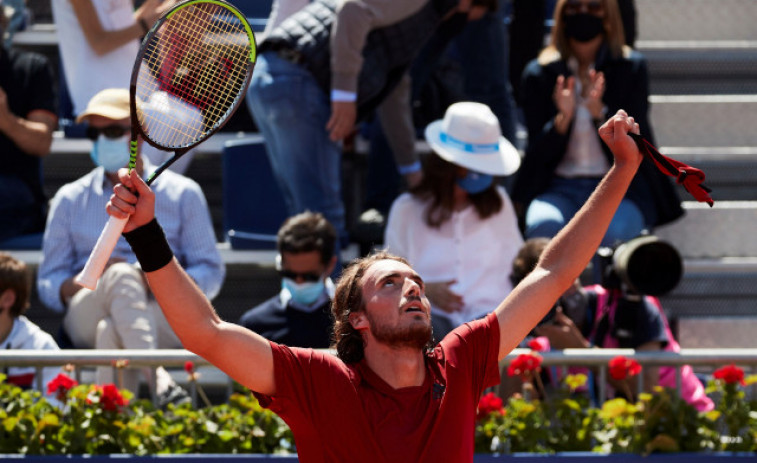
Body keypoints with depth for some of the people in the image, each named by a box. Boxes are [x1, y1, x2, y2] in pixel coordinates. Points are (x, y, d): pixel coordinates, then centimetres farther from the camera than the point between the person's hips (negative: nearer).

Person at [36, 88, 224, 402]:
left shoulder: (182, 194, 18)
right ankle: (158, 382, -59)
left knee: (111, 332, -38)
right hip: (85, 320, 0)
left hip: (164, 323, 0)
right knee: (121, 275, -37)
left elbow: (210, 273, 13)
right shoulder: (70, 199, 21)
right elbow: (49, 283, 15)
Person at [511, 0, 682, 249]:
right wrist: (563, 118, -20)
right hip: (559, 188, 1)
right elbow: (539, 152, 0)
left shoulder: (631, 68, 5)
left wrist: (600, 112, -23)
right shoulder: (539, 74, 6)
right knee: (544, 225, -33)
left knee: (614, 230, -35)